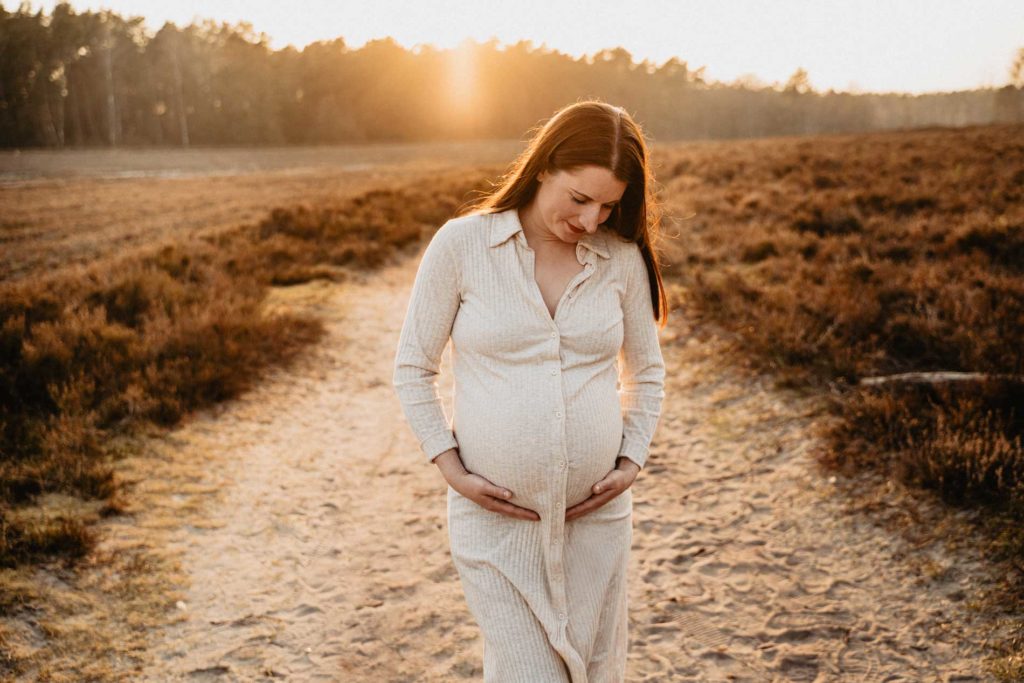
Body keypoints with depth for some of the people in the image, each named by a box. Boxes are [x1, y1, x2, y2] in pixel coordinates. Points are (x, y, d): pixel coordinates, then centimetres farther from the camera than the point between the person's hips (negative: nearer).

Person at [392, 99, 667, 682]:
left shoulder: (622, 258, 0)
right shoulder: (461, 244, -8)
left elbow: (648, 373, 13)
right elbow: (414, 368, 0)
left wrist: (631, 463, 0)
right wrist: (454, 471, -7)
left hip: (597, 512, 3)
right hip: (495, 511, -2)